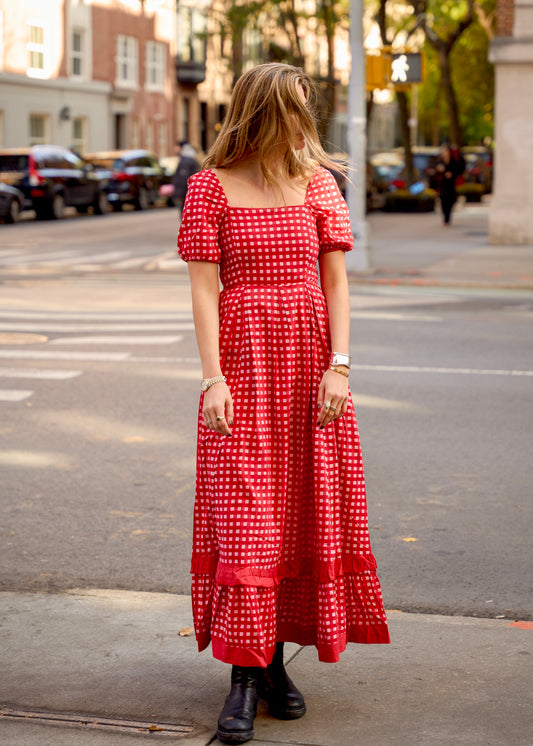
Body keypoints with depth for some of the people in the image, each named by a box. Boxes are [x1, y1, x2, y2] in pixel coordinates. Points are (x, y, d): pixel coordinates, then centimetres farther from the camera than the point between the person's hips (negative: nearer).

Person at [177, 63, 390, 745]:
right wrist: (212, 377, -12)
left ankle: (275, 657, 17)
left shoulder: (317, 183, 8)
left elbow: (336, 281, 5)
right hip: (243, 360, -3)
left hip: (308, 362, 3)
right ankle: (245, 675, -2)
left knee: (305, 509, 5)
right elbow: (204, 287, -4)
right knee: (244, 514, -6)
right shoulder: (210, 187, 0)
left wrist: (338, 365, -5)